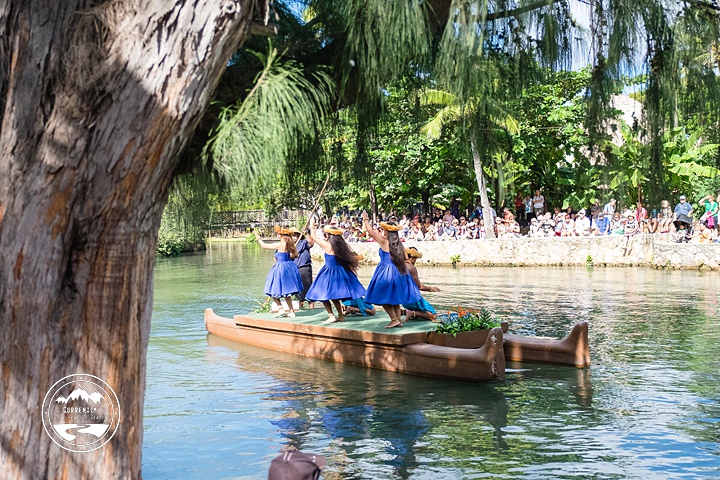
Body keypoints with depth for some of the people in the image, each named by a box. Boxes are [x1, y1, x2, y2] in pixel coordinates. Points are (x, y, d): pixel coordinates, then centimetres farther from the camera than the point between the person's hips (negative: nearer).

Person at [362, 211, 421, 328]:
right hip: (398, 273, 7)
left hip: (386, 272, -7)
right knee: (394, 298, 16)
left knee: (384, 298, 0)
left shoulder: (384, 242, -11)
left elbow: (371, 231, -7)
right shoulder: (400, 245, 6)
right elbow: (404, 262, 12)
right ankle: (399, 319, 14)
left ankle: (394, 319, -6)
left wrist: (365, 219, 6)